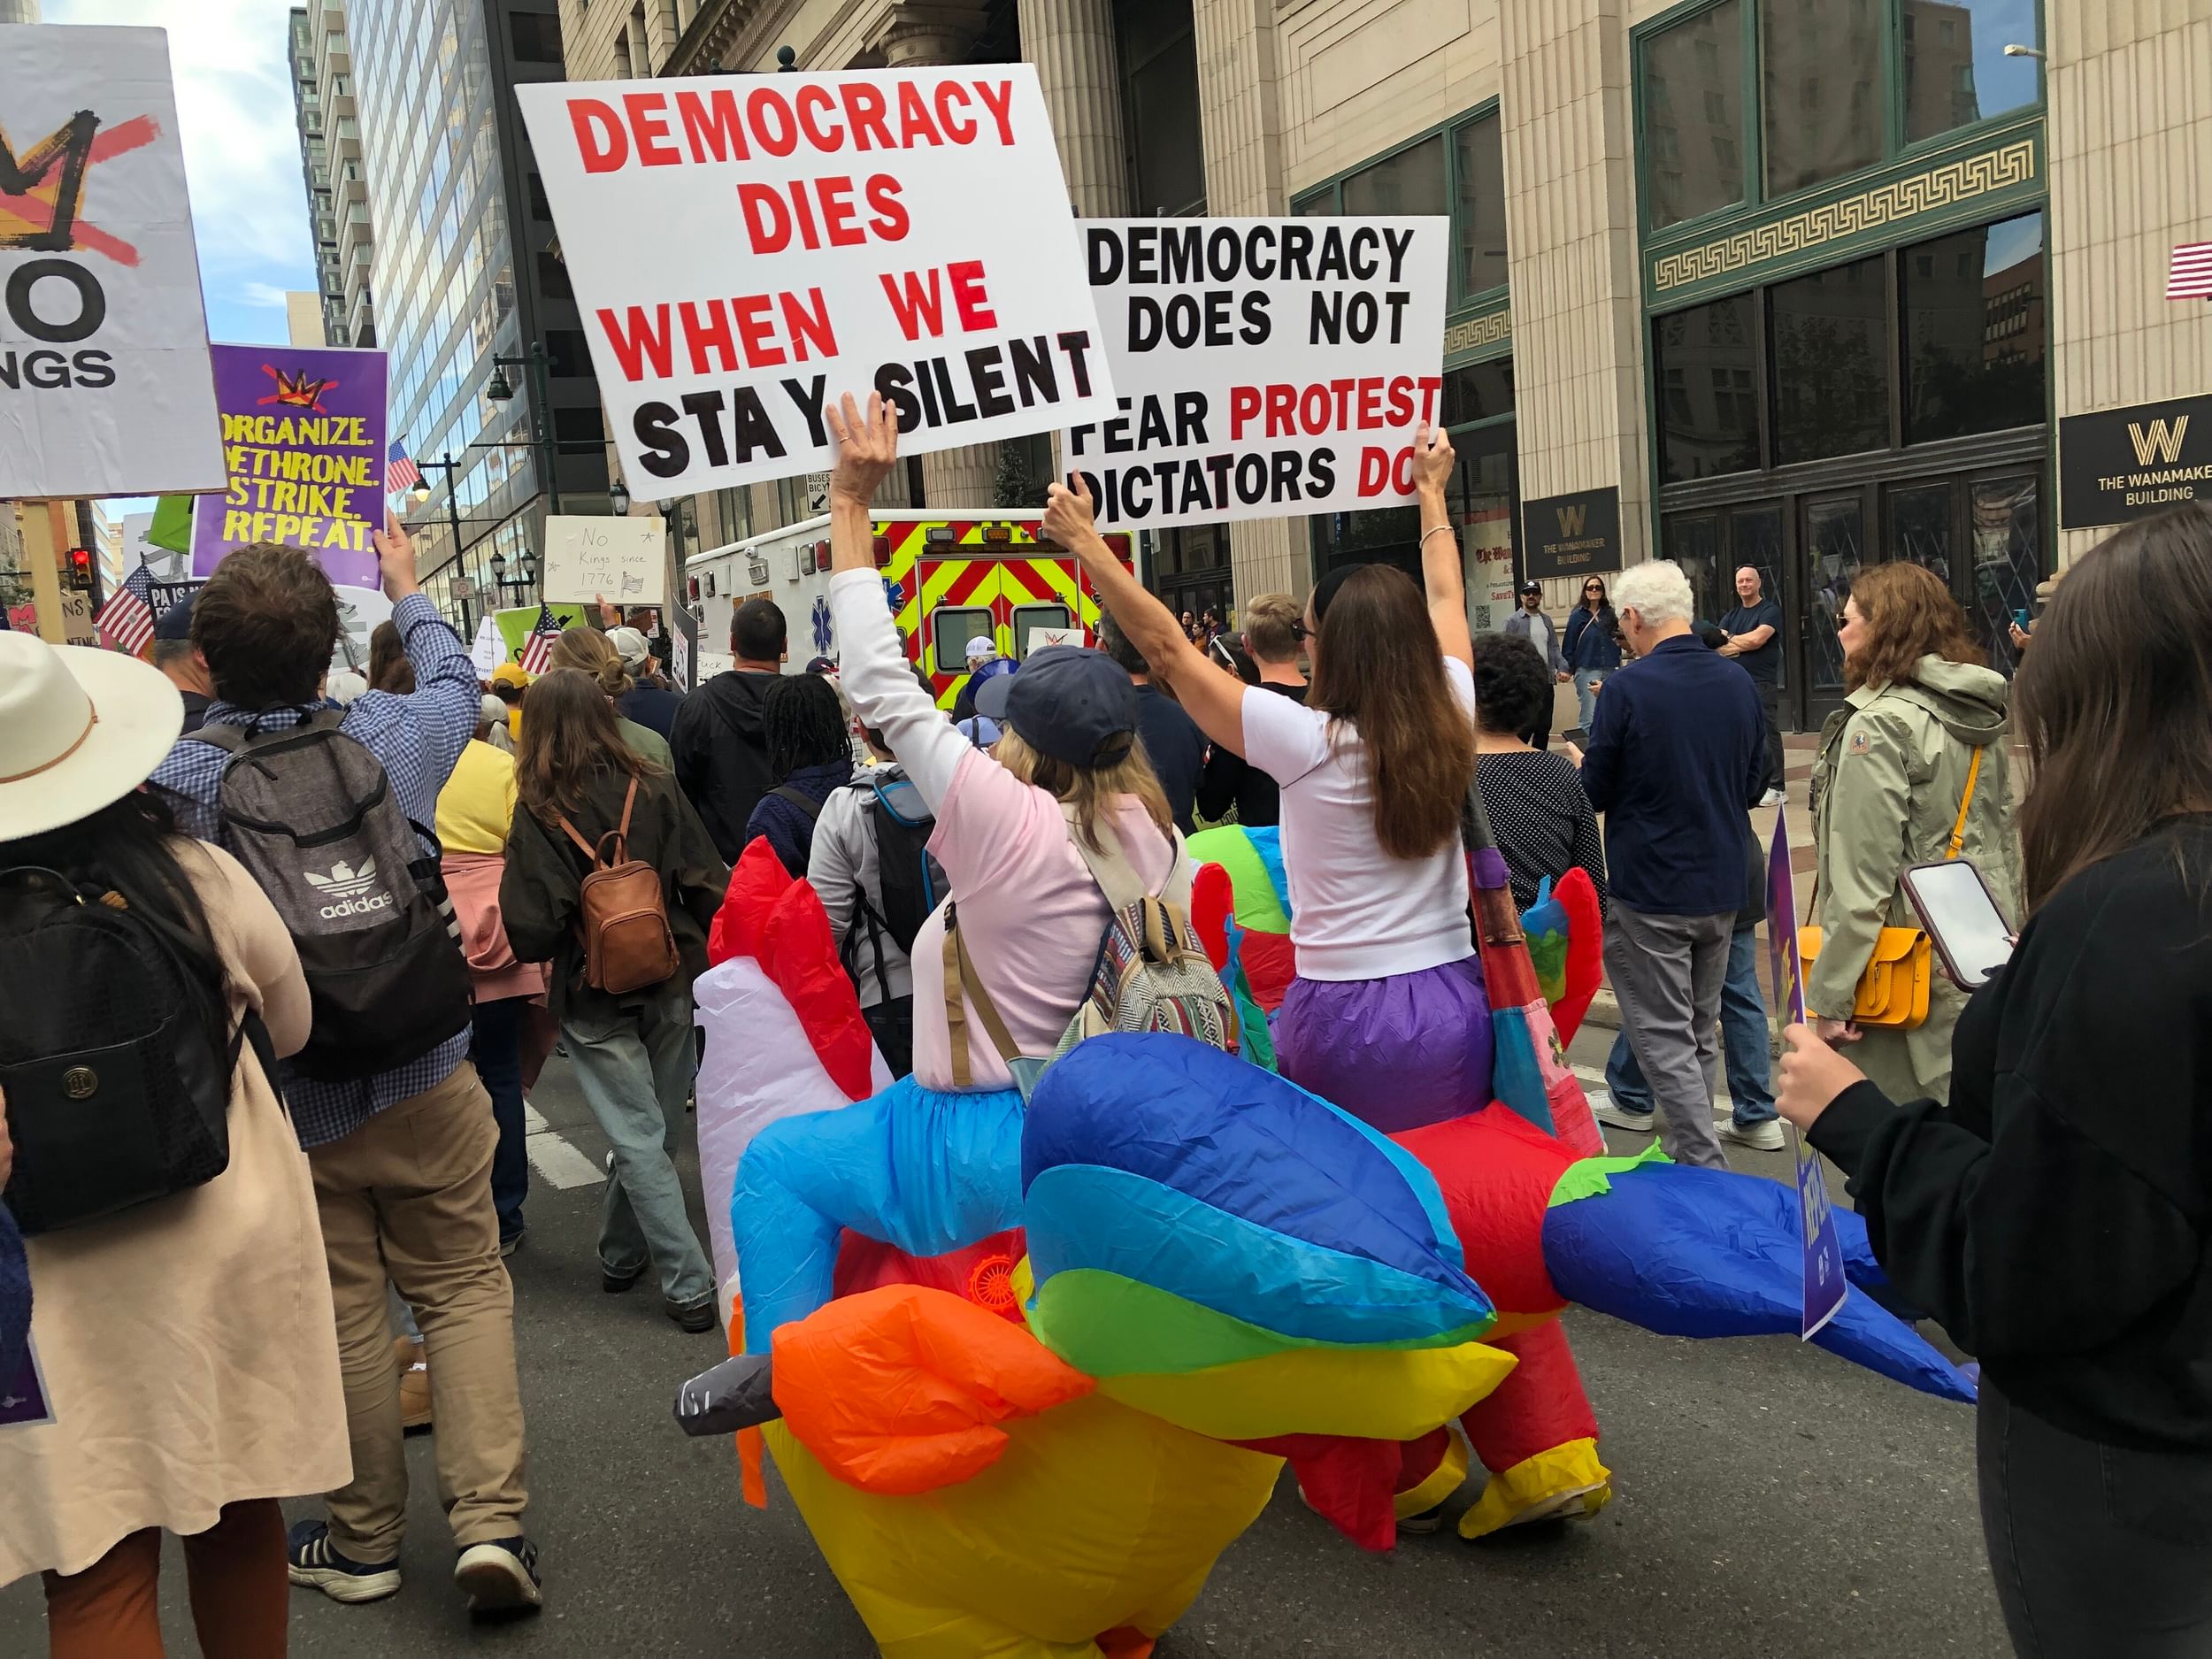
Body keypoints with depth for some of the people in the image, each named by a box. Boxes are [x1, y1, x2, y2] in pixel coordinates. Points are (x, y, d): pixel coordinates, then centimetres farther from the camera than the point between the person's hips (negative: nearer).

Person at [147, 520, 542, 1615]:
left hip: (283, 1101, 0)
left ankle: (363, 1540, 26)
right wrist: (407, 590, 33)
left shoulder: (168, 778, -14)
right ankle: (490, 1520, 4)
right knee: (465, 1285, 10)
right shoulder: (391, 735, -8)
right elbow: (455, 680, 14)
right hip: (424, 1078, 0)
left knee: (343, 1311, 12)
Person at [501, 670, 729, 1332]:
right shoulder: (655, 790, -4)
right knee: (652, 1128, 17)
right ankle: (623, 1254, 30)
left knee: (638, 1139, 2)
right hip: (670, 986, 3)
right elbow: (710, 886, -6)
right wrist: (702, 959, 7)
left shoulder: (538, 813, -12)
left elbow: (531, 931, -16)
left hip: (596, 1001, -3)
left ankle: (689, 1286, 2)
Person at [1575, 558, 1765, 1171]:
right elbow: (1754, 783, 11)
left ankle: (1706, 1172, -2)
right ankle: (1683, 1150, 29)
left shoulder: (1627, 687, -17)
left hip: (1650, 894, -6)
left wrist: (1577, 768, 12)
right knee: (1700, 1033, 18)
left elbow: (1595, 793, -10)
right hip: (1722, 889, 7)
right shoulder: (1738, 683, 1)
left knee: (1666, 1041, 0)